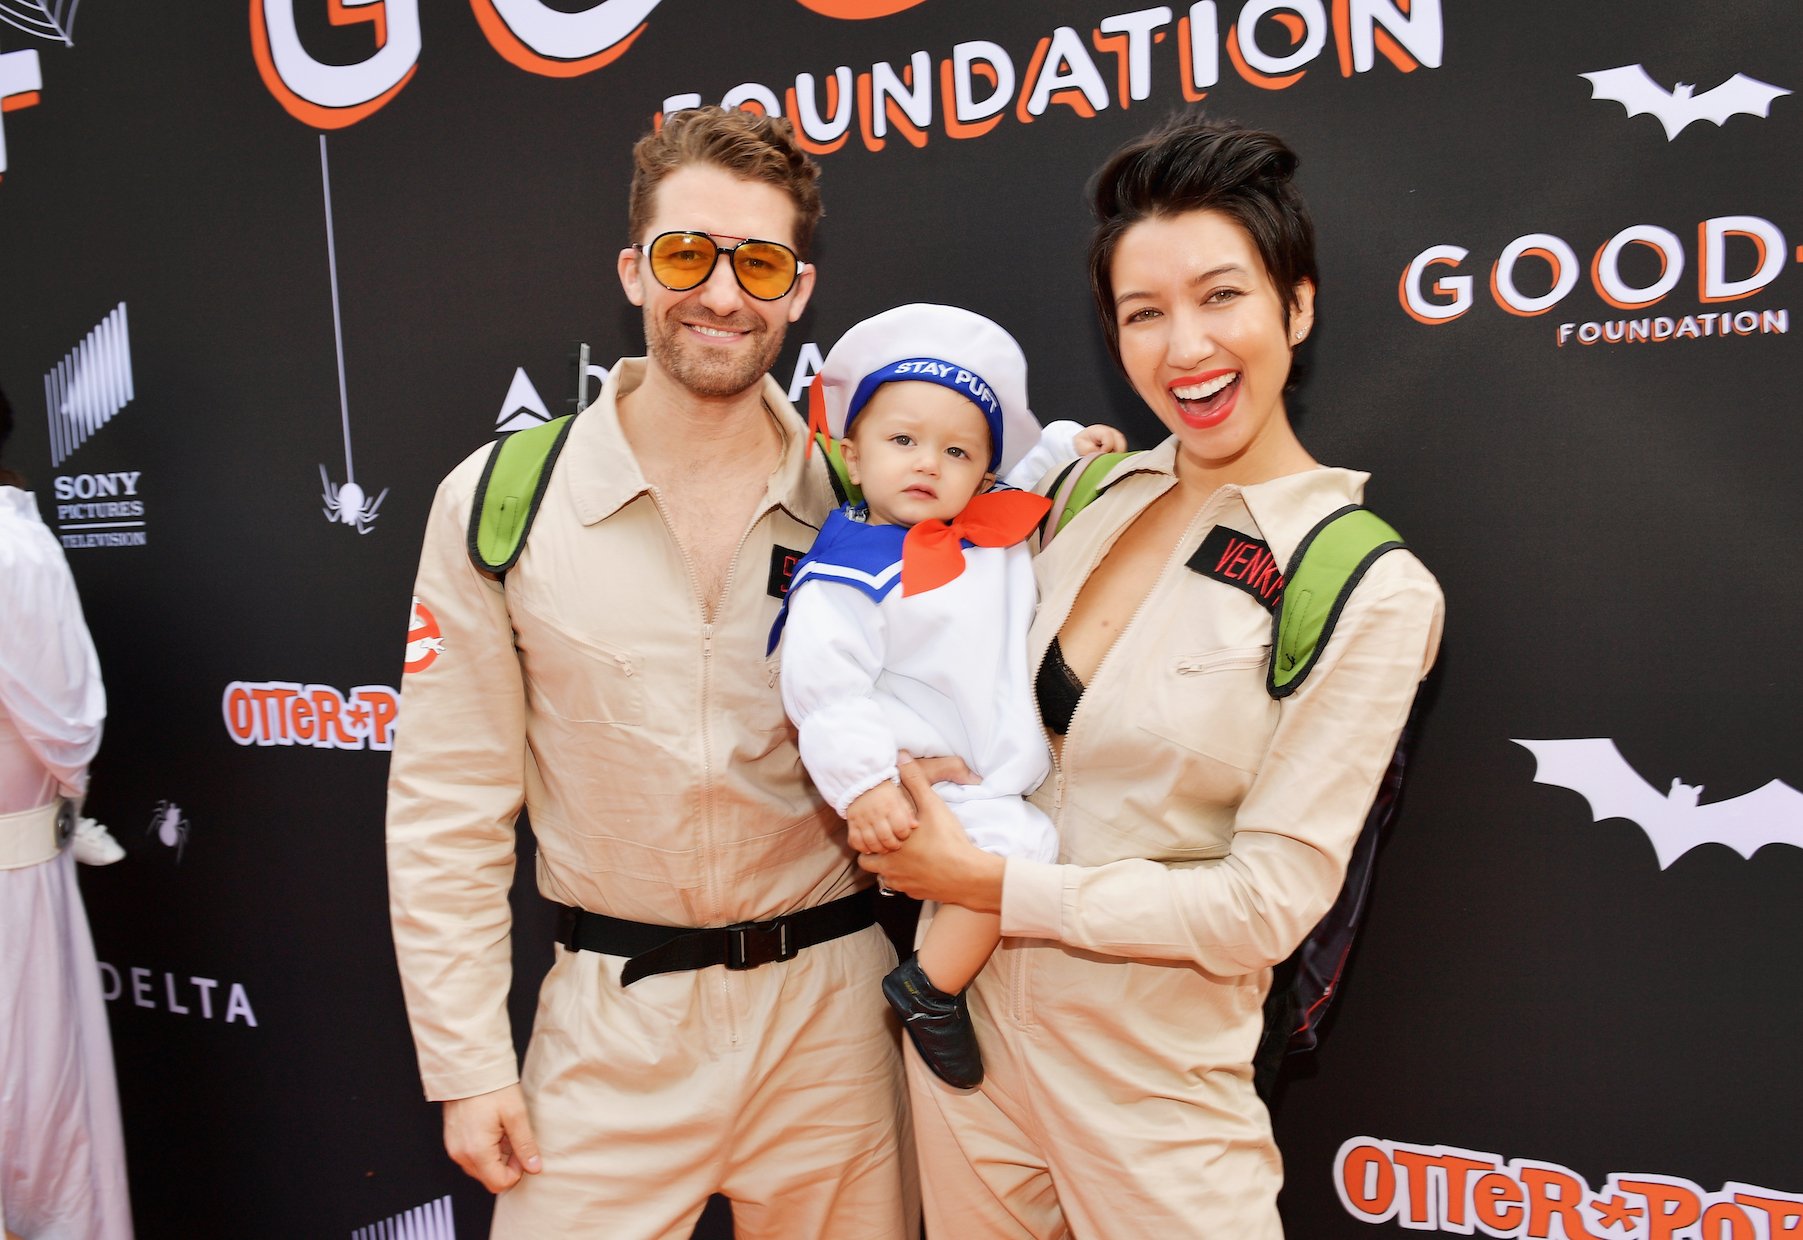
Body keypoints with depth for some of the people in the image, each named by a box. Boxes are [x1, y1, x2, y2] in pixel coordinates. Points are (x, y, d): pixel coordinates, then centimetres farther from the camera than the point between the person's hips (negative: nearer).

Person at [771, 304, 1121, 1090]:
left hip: (999, 778, 9)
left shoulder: (993, 532, 9)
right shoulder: (849, 569, -13)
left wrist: (1066, 448, 16)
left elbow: (1027, 489, 33)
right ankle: (927, 990, -6)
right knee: (1017, 848, -27)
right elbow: (825, 686, -20)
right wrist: (863, 785, -29)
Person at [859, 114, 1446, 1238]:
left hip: (1153, 1085, -5)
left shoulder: (1368, 590, -16)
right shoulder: (1092, 493, -1)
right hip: (969, 1016, 5)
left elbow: (1266, 903, -18)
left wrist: (988, 883, -18)